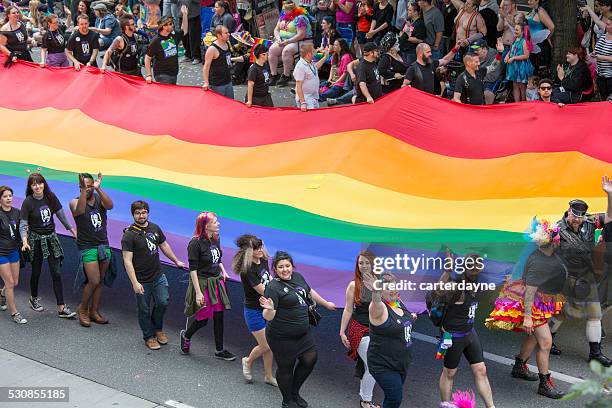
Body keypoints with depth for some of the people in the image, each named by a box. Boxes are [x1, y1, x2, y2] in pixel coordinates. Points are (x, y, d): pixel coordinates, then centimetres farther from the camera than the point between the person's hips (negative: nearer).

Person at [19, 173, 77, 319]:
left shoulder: (50, 197, -2)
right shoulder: (28, 202, -13)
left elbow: (60, 214, 10)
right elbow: (23, 224, -15)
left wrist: (71, 229, 16)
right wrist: (25, 241, -31)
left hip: (51, 237, 3)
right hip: (36, 240, -3)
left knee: (57, 273, -2)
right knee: (36, 272, 12)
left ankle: (61, 308, -2)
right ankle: (34, 298, 38)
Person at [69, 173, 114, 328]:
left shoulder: (100, 199, 1)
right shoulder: (75, 202, -6)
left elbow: (110, 206, -22)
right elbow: (80, 210, -30)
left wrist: (98, 188, -34)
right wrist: (83, 191, -41)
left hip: (104, 245, 4)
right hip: (87, 247, -4)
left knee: (100, 281, 9)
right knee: (94, 281, -10)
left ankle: (94, 311, 21)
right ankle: (83, 309, 11)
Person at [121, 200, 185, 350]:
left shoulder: (155, 228, 4)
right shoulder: (129, 235, -14)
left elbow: (164, 245, 22)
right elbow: (127, 261, -17)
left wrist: (176, 261, 29)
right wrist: (135, 283, -23)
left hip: (158, 276, 5)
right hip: (142, 281, -5)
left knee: (163, 302, -1)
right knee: (144, 310, 6)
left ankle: (158, 329, 25)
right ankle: (149, 337, 26)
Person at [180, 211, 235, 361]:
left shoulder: (216, 239, 3)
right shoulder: (196, 243, -20)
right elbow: (193, 269, -20)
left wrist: (223, 271, 6)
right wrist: (198, 292, -22)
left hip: (217, 282, 7)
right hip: (202, 284, -7)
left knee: (219, 316, 10)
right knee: (203, 319, 2)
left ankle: (219, 350, 24)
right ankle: (186, 336, 34)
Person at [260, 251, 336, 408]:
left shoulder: (297, 277, 1)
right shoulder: (273, 288, -20)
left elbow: (310, 292, 21)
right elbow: (268, 317, -23)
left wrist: (326, 304, 31)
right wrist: (269, 308, -45)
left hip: (303, 333, 7)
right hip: (282, 338, -7)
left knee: (310, 360, 9)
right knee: (286, 367, 7)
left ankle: (295, 392, 33)